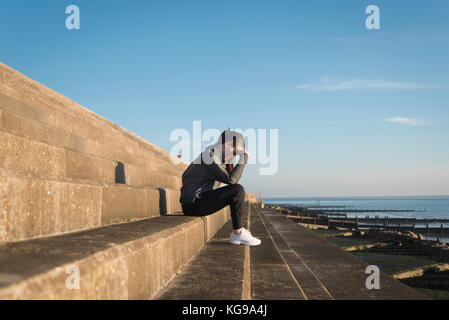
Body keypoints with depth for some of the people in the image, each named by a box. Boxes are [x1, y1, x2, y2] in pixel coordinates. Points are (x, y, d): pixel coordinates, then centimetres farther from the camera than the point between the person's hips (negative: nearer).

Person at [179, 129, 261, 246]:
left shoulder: (219, 158, 16)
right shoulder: (209, 156, -14)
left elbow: (233, 180, 16)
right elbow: (231, 180, -19)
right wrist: (244, 158, -13)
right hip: (193, 203, -10)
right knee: (238, 190, -18)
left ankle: (239, 230, 12)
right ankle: (237, 234, -11)